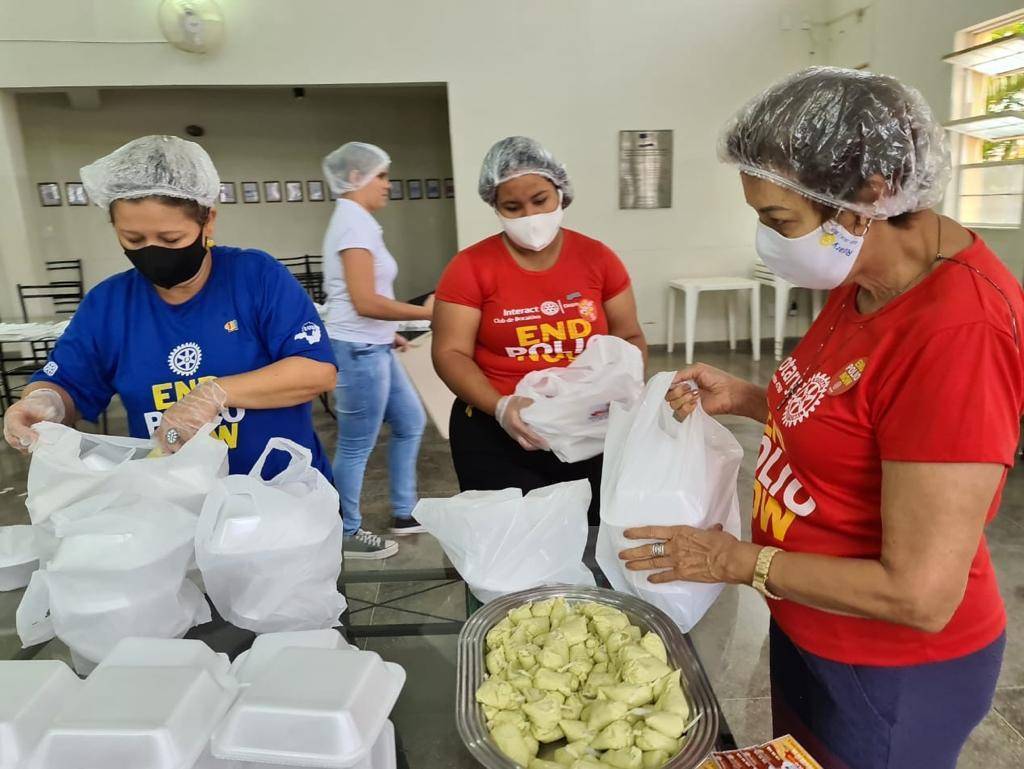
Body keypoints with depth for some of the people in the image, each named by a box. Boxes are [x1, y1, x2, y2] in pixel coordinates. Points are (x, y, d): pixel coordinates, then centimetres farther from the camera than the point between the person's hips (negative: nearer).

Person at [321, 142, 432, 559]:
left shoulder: (353, 220, 16)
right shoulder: (355, 222, -15)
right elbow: (364, 302, -23)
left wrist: (388, 333, 22)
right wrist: (424, 311, -15)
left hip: (371, 347, 11)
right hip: (359, 351, -11)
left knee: (410, 422, 18)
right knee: (357, 447, 2)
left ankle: (404, 514, 30)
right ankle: (348, 534, 20)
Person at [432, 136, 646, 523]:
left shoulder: (597, 257, 3)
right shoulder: (471, 267, -4)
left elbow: (631, 338, 7)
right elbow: (450, 353, -7)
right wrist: (500, 406, -23)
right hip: (496, 436, -2)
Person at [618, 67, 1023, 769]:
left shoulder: (960, 331, -31)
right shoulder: (866, 278, -4)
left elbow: (920, 594, -29)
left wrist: (738, 561, -19)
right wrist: (744, 399, -5)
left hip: (893, 673, -8)